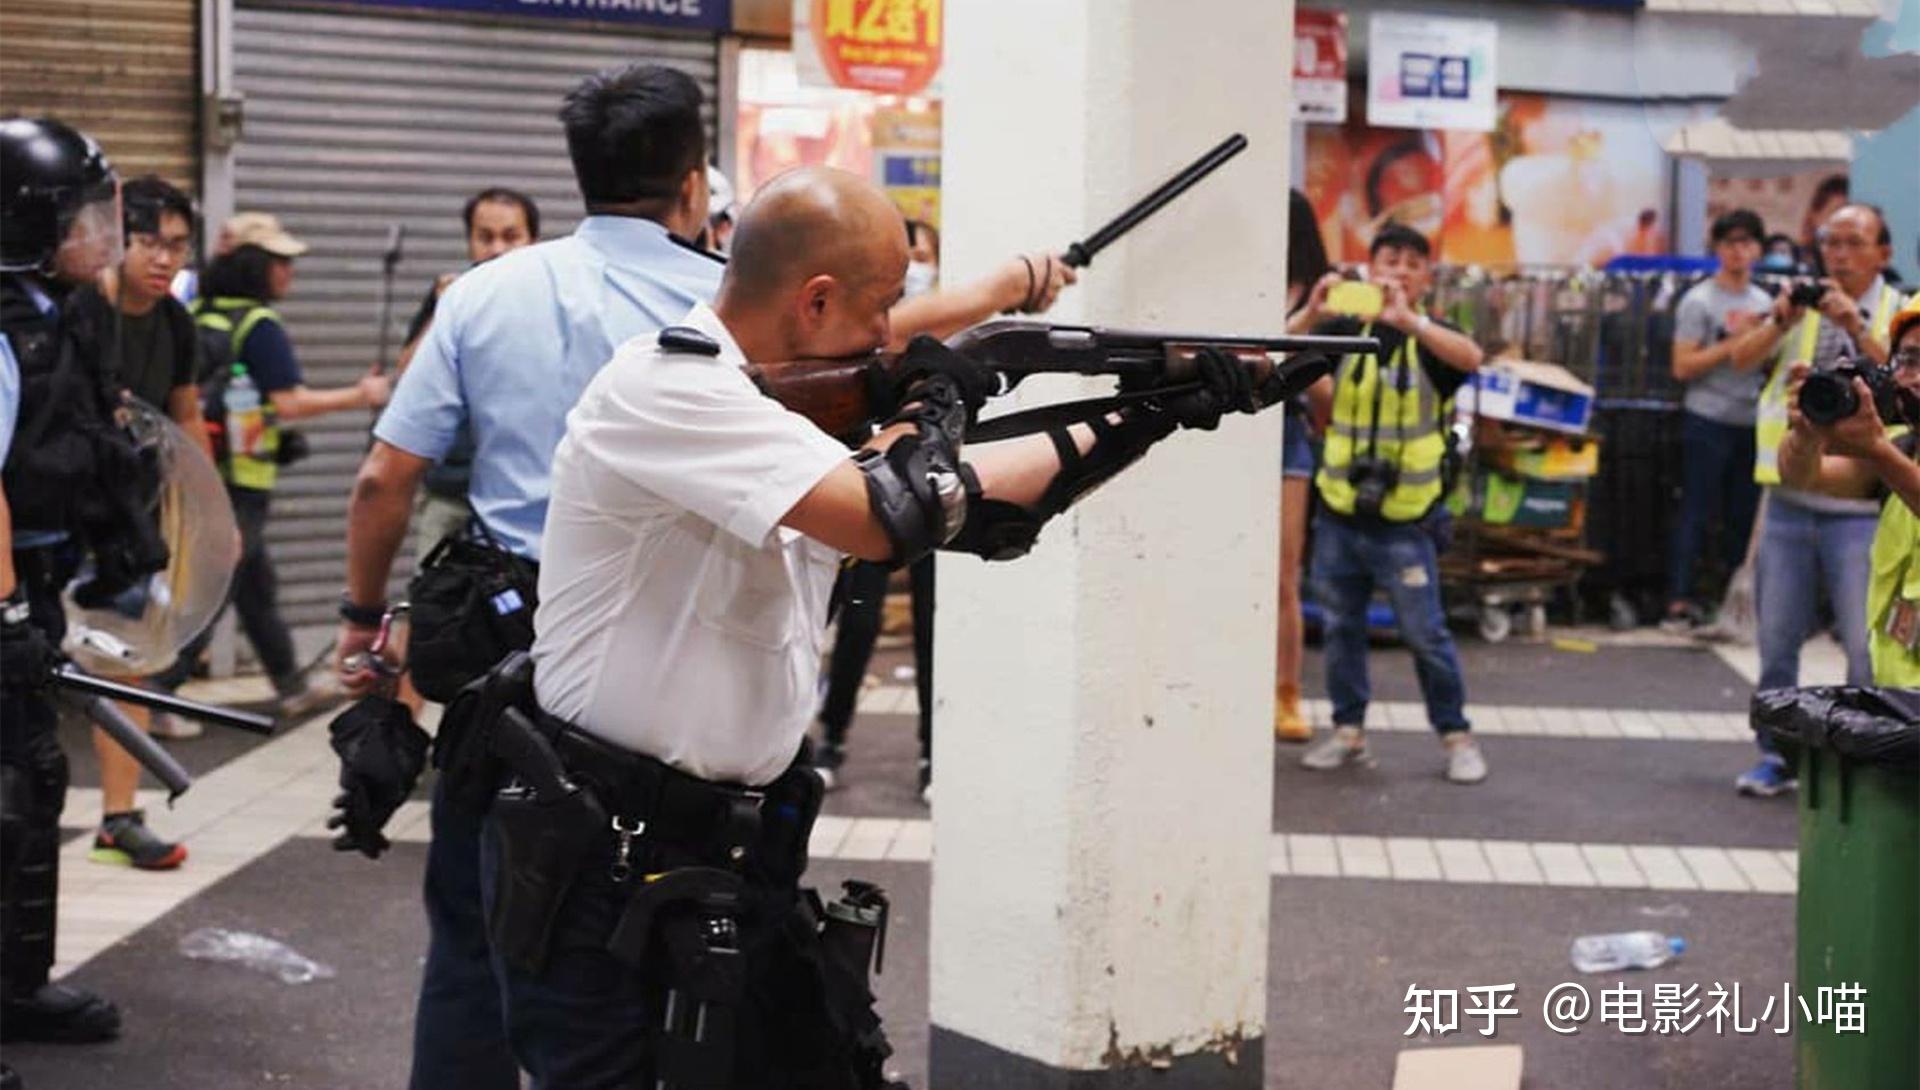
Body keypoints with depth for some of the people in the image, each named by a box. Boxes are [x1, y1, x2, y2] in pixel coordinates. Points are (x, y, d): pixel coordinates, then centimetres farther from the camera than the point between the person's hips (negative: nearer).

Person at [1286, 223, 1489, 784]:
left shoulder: (1430, 338, -2)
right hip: (1341, 510, 3)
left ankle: (1457, 736, 11)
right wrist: (1312, 312, -32)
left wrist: (1407, 320, -39)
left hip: (1405, 520, -3)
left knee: (1425, 631, -1)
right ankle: (1349, 731, 21)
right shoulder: (1346, 331, 3)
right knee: (1341, 626, 10)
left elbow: (1470, 358, -25)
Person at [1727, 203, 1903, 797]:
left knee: (1867, 647, -6)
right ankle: (1776, 755, 20)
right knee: (1777, 638, 8)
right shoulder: (1802, 304, 9)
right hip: (1790, 498, 3)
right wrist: (1781, 323, -24)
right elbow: (1743, 357, -6)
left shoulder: (1897, 314, 2)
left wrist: (1857, 327, -28)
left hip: (1858, 508, -3)